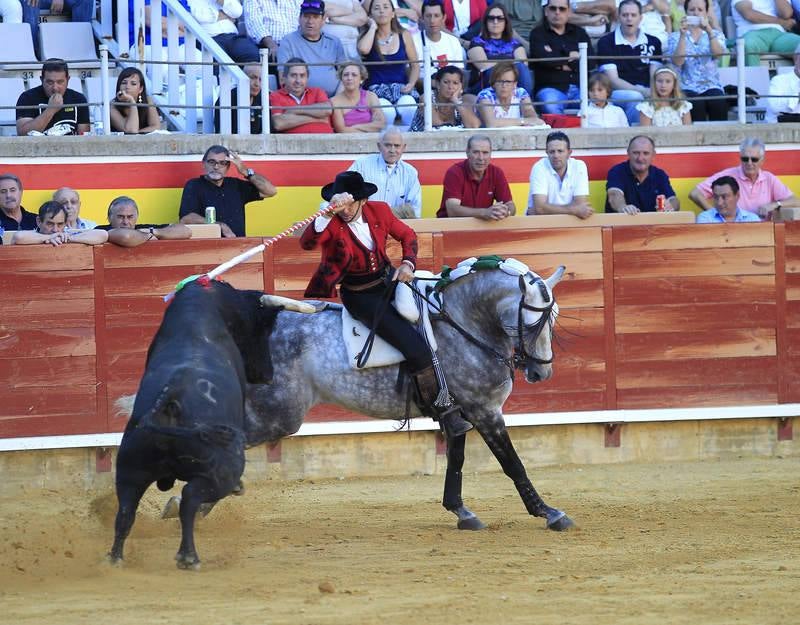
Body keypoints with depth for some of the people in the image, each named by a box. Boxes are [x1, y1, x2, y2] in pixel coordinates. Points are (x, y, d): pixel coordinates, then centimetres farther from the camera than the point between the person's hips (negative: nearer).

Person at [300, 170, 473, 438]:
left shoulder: (378, 212, -3)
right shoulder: (332, 223, -17)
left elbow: (407, 235, 13)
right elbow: (307, 242, -38)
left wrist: (408, 263, -4)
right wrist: (330, 212, -47)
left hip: (387, 279, 6)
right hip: (359, 295, -6)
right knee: (416, 348, -18)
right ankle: (444, 413, -4)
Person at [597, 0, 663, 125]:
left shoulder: (652, 42, 14)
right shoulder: (606, 42, 3)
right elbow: (612, 80, -6)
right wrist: (641, 91, -20)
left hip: (645, 92, 3)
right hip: (617, 93, -3)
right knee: (635, 98, -37)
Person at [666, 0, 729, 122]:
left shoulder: (716, 35, 14)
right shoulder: (675, 37, 11)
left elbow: (718, 55, -8)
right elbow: (677, 62, -7)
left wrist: (709, 31, -21)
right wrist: (683, 35, -15)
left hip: (711, 86, 1)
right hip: (687, 87, -1)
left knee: (718, 102, -33)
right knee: (696, 103, -35)